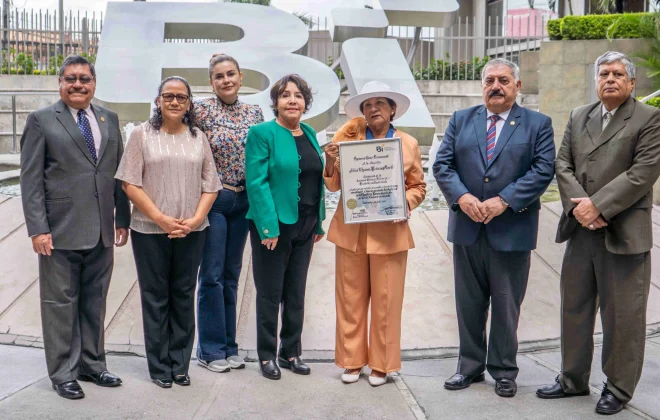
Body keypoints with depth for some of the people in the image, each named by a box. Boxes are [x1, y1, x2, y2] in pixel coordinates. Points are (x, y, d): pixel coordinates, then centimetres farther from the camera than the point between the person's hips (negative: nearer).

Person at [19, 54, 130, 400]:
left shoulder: (109, 119, 11)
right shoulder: (42, 120, -1)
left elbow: (118, 173, 13)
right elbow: (30, 179, -5)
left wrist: (122, 219, 9)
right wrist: (38, 229, -12)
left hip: (102, 231, 4)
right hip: (61, 231, -4)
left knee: (94, 303, 12)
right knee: (61, 303, 5)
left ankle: (92, 364, 26)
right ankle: (63, 373, 17)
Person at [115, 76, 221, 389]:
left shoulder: (198, 138, 9)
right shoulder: (142, 134, 1)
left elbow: (210, 186, 7)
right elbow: (130, 183, -5)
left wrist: (195, 220, -8)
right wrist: (161, 219, -13)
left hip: (191, 232, 2)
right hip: (150, 230, -2)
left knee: (184, 296, 8)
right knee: (155, 297, 5)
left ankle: (180, 364, 19)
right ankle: (159, 366, 16)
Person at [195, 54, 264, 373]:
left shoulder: (254, 113, 7)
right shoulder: (202, 109, -7)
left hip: (243, 200, 5)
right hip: (213, 199, -5)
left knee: (231, 275, 11)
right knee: (212, 275, -1)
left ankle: (228, 346, 21)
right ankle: (210, 350, 11)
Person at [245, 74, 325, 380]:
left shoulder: (310, 134, 11)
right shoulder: (262, 133, -8)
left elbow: (319, 181, 14)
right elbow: (256, 182, -15)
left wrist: (319, 223, 9)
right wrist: (269, 227, -20)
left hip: (305, 226, 6)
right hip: (273, 225, -6)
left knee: (296, 292, 13)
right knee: (270, 293, 5)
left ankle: (291, 352, 26)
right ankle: (267, 355, 19)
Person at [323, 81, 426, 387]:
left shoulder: (409, 144, 4)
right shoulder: (350, 134, 5)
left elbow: (418, 186, 9)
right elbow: (334, 185, 6)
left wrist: (404, 203, -11)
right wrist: (330, 162, -14)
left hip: (390, 233, -1)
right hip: (350, 231, 1)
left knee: (386, 302, 3)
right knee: (350, 299, 6)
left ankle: (382, 365, 16)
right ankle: (352, 361, 19)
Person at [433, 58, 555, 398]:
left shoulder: (538, 124, 2)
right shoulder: (460, 120, 10)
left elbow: (543, 169, -8)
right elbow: (442, 165, 2)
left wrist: (504, 200, -18)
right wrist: (461, 197, -15)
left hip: (512, 230, -2)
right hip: (467, 228, 3)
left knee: (506, 305, 7)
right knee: (469, 303, 11)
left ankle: (504, 371, 21)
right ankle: (470, 366, 24)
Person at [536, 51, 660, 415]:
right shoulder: (578, 117, 13)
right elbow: (563, 164, 7)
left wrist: (598, 205, -18)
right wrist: (578, 206, -9)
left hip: (623, 233, -5)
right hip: (581, 230, 6)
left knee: (622, 315, 3)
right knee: (574, 308, 14)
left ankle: (618, 388, 19)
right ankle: (573, 379, 29)